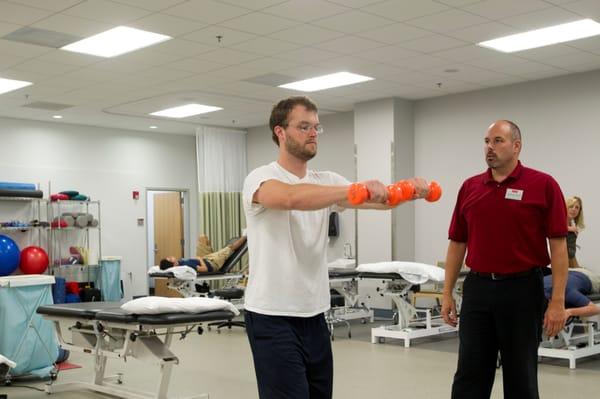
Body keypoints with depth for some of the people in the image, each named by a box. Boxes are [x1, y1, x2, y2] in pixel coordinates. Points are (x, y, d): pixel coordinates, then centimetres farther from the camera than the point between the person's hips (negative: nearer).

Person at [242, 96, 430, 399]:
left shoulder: (325, 182, 10)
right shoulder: (261, 178, -12)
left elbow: (379, 199, -3)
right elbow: (292, 198, -36)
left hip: (313, 315, 8)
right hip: (272, 317, -8)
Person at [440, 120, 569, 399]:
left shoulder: (543, 185, -5)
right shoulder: (469, 187, 7)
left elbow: (558, 245, -8)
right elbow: (457, 243, 10)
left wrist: (557, 301, -14)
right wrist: (447, 293, 6)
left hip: (522, 290, -3)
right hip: (477, 289, 4)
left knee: (521, 376, 7)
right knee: (469, 375, 6)